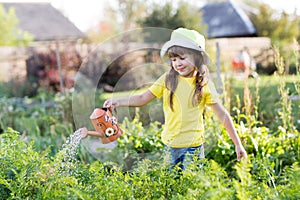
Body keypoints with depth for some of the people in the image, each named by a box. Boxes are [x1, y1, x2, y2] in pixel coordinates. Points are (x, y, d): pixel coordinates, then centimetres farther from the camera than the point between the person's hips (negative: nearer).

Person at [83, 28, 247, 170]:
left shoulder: (205, 85, -2)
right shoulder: (168, 79, 1)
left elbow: (222, 115, 1)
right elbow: (143, 98, 1)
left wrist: (238, 144, 1)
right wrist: (118, 101, -15)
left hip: (193, 147, -2)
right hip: (169, 145, 2)